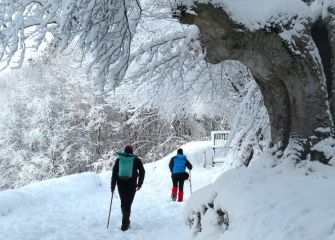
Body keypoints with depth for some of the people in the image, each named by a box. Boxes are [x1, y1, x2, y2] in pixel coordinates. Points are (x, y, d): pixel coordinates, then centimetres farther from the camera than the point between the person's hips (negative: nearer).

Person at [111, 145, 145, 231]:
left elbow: (114, 173, 2)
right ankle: (124, 224, -8)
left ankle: (126, 221, 28)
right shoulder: (136, 160, 3)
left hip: (121, 184, 2)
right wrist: (140, 184, 9)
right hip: (132, 185, -2)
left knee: (123, 203, 18)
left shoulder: (119, 159, 6)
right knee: (128, 204, 0)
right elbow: (142, 171, 2)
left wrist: (113, 185, 3)